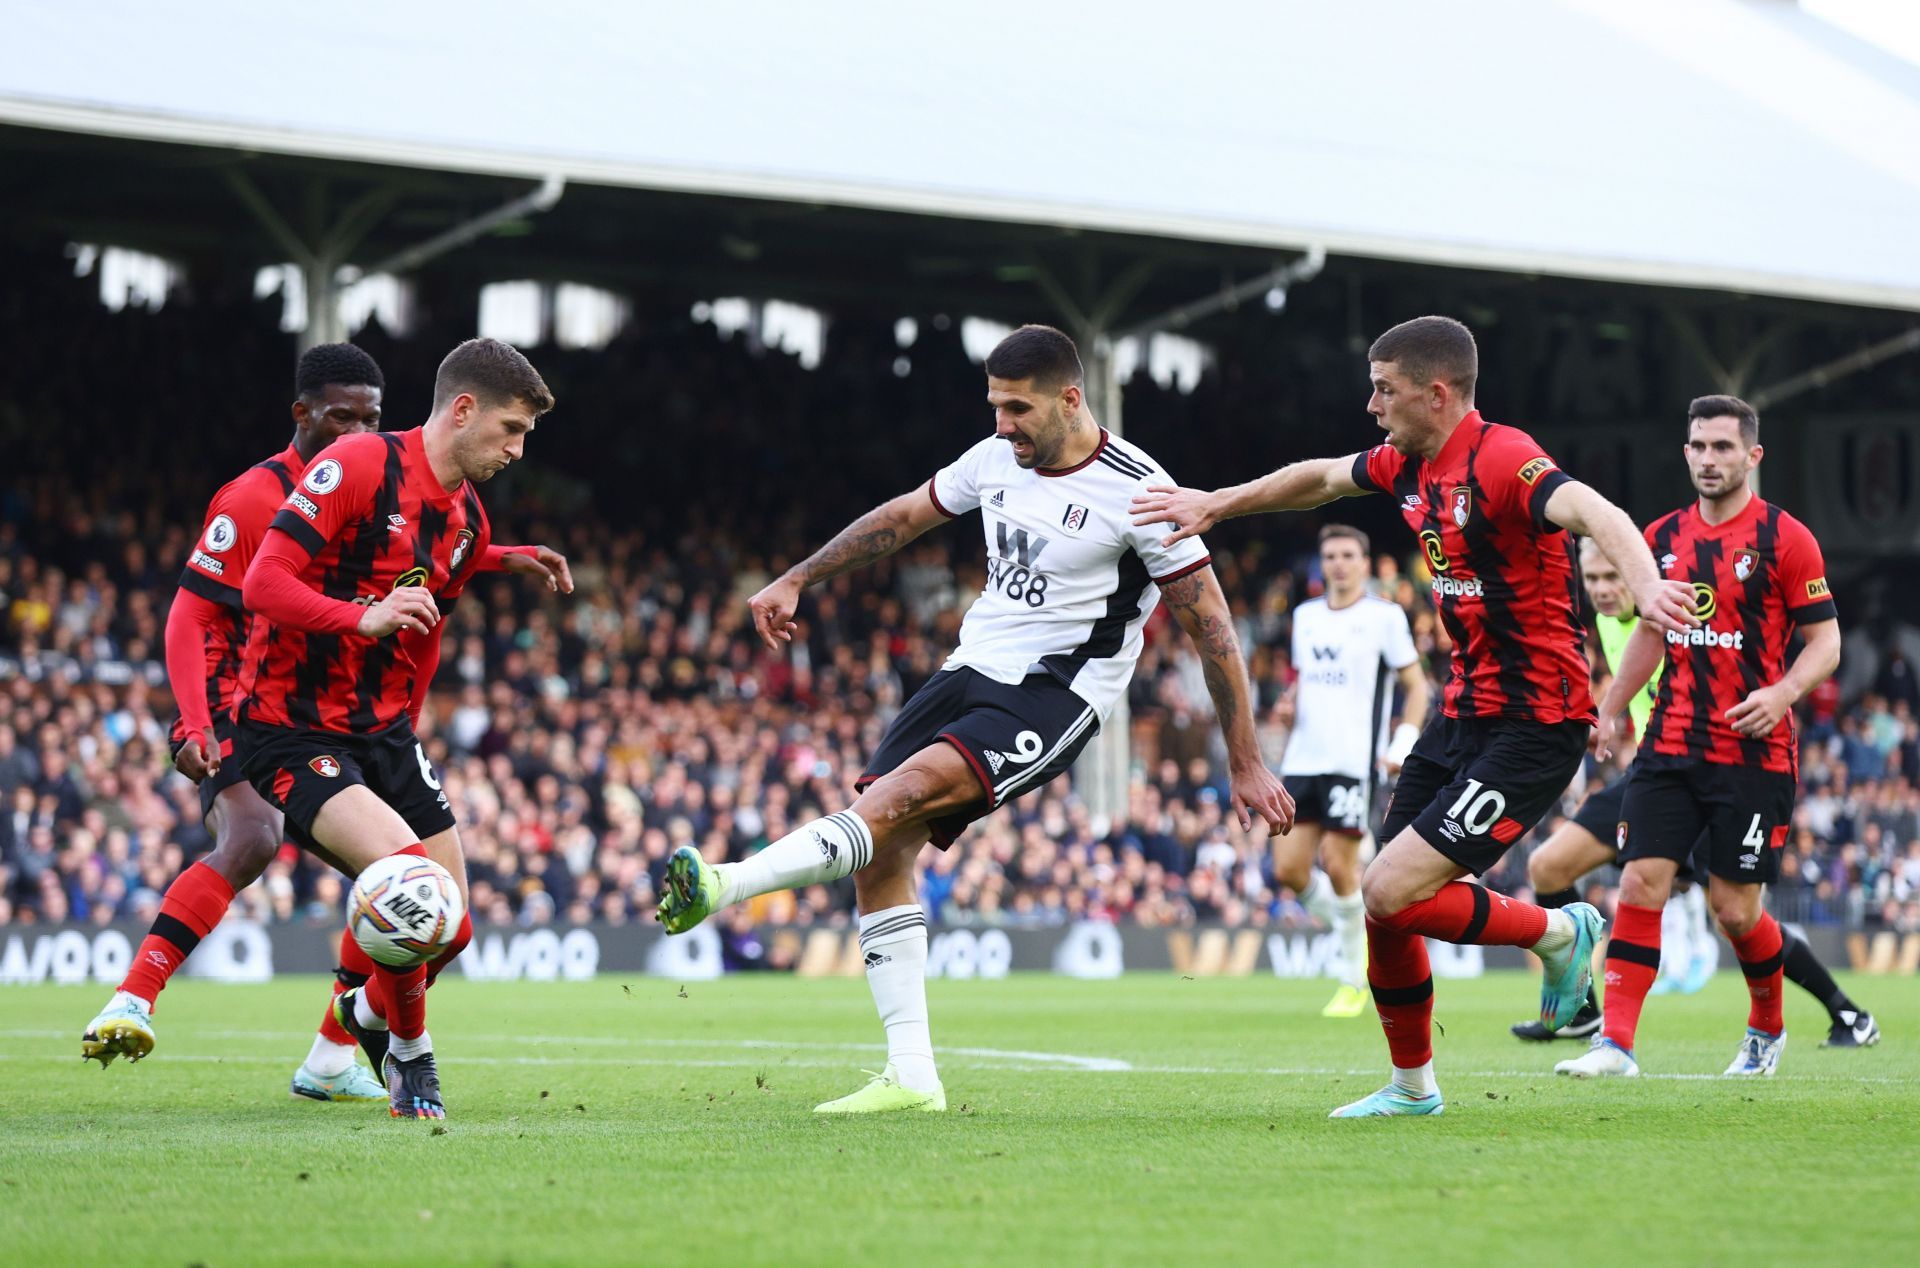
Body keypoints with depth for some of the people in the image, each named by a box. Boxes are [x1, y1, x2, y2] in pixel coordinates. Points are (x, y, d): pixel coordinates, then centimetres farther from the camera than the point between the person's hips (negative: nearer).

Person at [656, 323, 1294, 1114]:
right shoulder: (998, 459, 6)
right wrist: (795, 582, 21)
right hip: (973, 667, 7)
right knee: (882, 852, -7)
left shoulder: (1136, 492, -13)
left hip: (1055, 694, -7)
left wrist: (1245, 764, -8)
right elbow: (903, 516, 23)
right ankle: (911, 1078, -5)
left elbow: (1211, 627, -9)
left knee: (904, 792, -30)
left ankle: (726, 885, -42)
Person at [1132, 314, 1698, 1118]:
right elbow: (1320, 478, 28)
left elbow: (1594, 513, -38)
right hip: (1463, 713, 9)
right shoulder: (1408, 464, 7)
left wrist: (1645, 585, -56)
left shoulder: (1501, 460, -20)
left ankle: (1558, 934, 7)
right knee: (1381, 904, 8)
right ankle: (1412, 1085, 26)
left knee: (1393, 893, -16)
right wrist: (1214, 504, 31)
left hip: (1533, 725, -9)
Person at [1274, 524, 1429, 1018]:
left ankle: (1355, 982, 5)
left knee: (1338, 865, -9)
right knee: (1289, 869, -3)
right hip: (1303, 759, 6)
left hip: (1353, 762, -6)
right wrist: (1291, 702, 5)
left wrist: (1404, 745, -12)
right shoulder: (1306, 616, 15)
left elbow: (1417, 685, 1)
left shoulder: (1384, 616, -1)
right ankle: (1350, 927, 24)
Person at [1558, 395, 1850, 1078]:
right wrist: (1607, 712, 20)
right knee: (1641, 881, -9)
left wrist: (1781, 693, -22)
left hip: (1755, 753, -4)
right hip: (1670, 745, 4)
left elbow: (1826, 640, -4)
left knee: (1733, 907, 0)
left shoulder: (1785, 537, -6)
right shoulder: (1662, 537, 9)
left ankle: (1767, 1027, 26)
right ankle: (1616, 1043, -8)